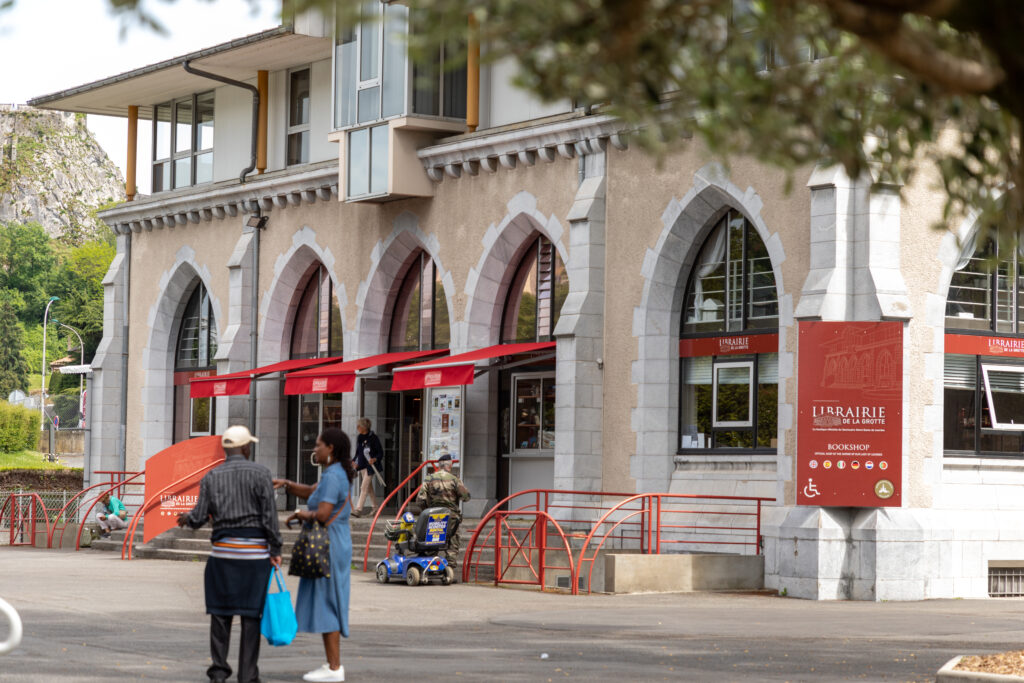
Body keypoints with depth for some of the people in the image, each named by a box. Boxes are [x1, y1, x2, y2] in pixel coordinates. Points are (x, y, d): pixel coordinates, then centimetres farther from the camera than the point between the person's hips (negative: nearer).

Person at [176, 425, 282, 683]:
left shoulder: (211, 477, 3)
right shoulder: (260, 473, -4)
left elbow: (199, 517, -1)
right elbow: (270, 515, -9)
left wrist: (187, 518, 22)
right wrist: (276, 550, -3)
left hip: (223, 550, 2)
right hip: (255, 552, -2)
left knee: (220, 612, 11)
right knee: (251, 613, 3)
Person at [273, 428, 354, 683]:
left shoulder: (333, 476, -18)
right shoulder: (337, 474, 13)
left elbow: (322, 514, -26)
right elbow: (311, 493, 22)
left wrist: (301, 514, -8)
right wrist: (286, 484, 8)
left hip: (328, 547, -10)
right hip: (334, 546, 10)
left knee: (325, 606, -6)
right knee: (328, 606, 14)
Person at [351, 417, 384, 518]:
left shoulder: (373, 438, -12)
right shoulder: (359, 438, 8)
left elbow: (381, 452, -9)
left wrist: (375, 459, -26)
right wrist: (355, 462, 6)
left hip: (370, 465, -7)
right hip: (362, 465, 7)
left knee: (364, 487, -11)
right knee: (369, 487, 16)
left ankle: (358, 509, -15)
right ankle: (374, 507, 28)